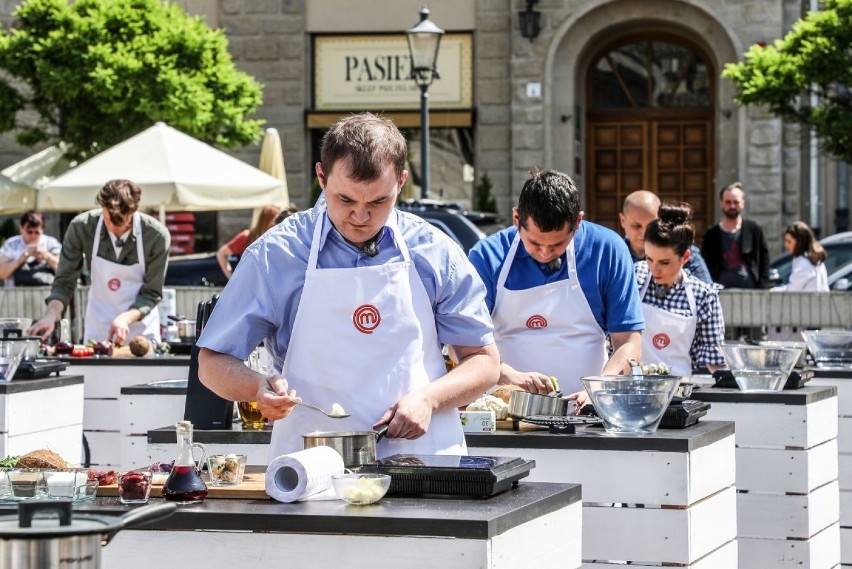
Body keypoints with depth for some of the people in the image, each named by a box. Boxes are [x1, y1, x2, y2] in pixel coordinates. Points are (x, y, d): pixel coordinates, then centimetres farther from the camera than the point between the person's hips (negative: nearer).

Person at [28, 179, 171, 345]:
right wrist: (50, 316, -27)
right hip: (97, 329, 1)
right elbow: (64, 282, -10)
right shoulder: (81, 227, -17)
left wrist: (126, 318, -29)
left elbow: (152, 294, -12)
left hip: (142, 328, -1)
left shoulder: (157, 235, -20)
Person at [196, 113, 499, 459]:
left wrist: (428, 398, -5)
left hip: (424, 463, 1)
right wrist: (258, 388, -14)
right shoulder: (276, 255, 3)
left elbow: (484, 362, 14)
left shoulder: (435, 254, 8)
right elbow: (213, 363, 8)